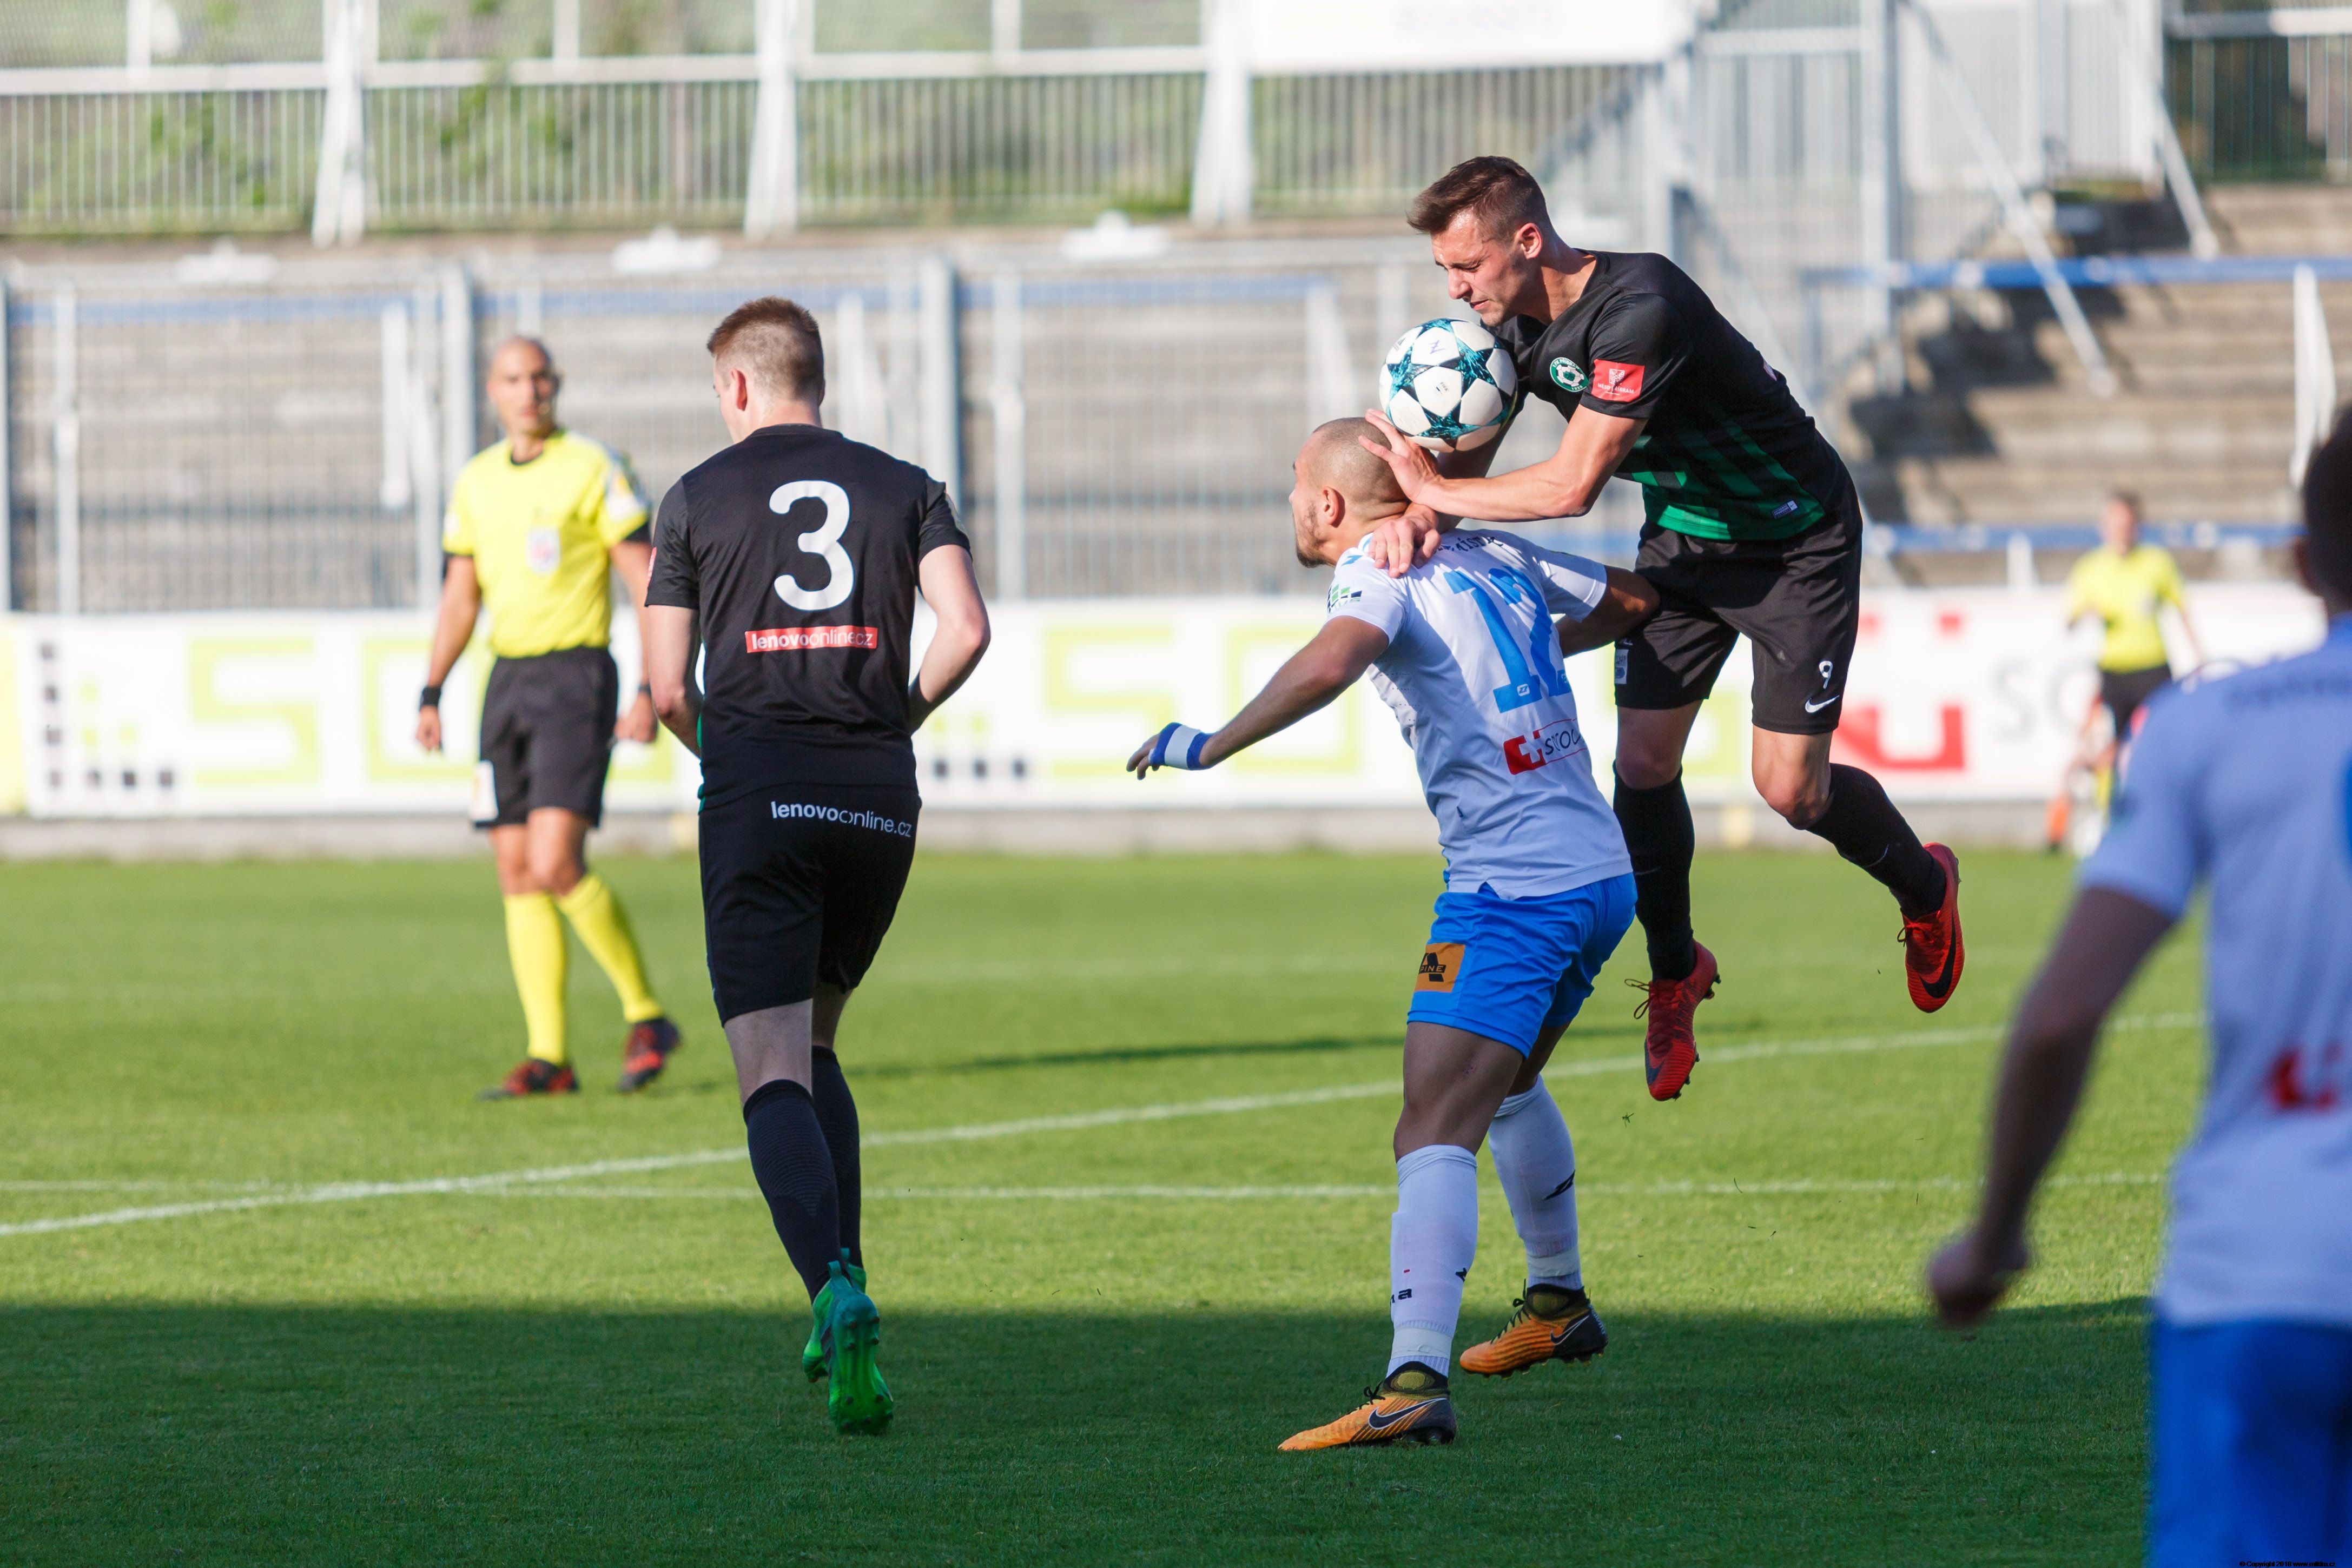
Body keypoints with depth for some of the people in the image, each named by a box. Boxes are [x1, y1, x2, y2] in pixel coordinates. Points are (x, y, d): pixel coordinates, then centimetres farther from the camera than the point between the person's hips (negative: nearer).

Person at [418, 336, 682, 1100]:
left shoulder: (594, 470, -5)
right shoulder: (475, 482, 12)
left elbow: (648, 585, -7)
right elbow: (459, 598, 18)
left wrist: (652, 692, -14)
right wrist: (430, 695, 9)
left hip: (576, 677, -6)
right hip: (507, 680, 6)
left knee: (556, 865, -17)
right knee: (518, 872, 2)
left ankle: (646, 1017, -2)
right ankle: (547, 1058, 4)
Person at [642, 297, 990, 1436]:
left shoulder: (696, 499, 7)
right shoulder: (903, 489, 11)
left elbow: (667, 687, 5)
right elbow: (965, 630, -3)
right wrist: (897, 722, 14)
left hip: (756, 798, -3)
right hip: (879, 800, 3)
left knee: (773, 1079, -7)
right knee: (814, 1044, 22)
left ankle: (837, 1292, -30)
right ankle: (841, 1291, 13)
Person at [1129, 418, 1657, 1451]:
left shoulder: (1379, 573, -7)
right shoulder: (1495, 555, 15)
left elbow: (1330, 663, -29)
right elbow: (1634, 600, 28)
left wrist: (1211, 746, -20)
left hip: (1509, 893, -9)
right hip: (1604, 872, 9)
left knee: (1435, 1132, -18)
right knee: (1508, 1085, 32)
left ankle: (1415, 1383, -33)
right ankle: (1558, 1306, 45)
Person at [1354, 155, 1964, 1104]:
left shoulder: (1638, 313, -36)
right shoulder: (1515, 324, -9)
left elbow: (1572, 485, -38)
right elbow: (1469, 451, -3)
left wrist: (1435, 490, -27)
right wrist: (1419, 513, -26)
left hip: (1796, 540, -7)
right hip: (1681, 538, 7)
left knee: (1790, 789, -6)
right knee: (1642, 761, -2)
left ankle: (1924, 889, 25)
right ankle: (1675, 974, 20)